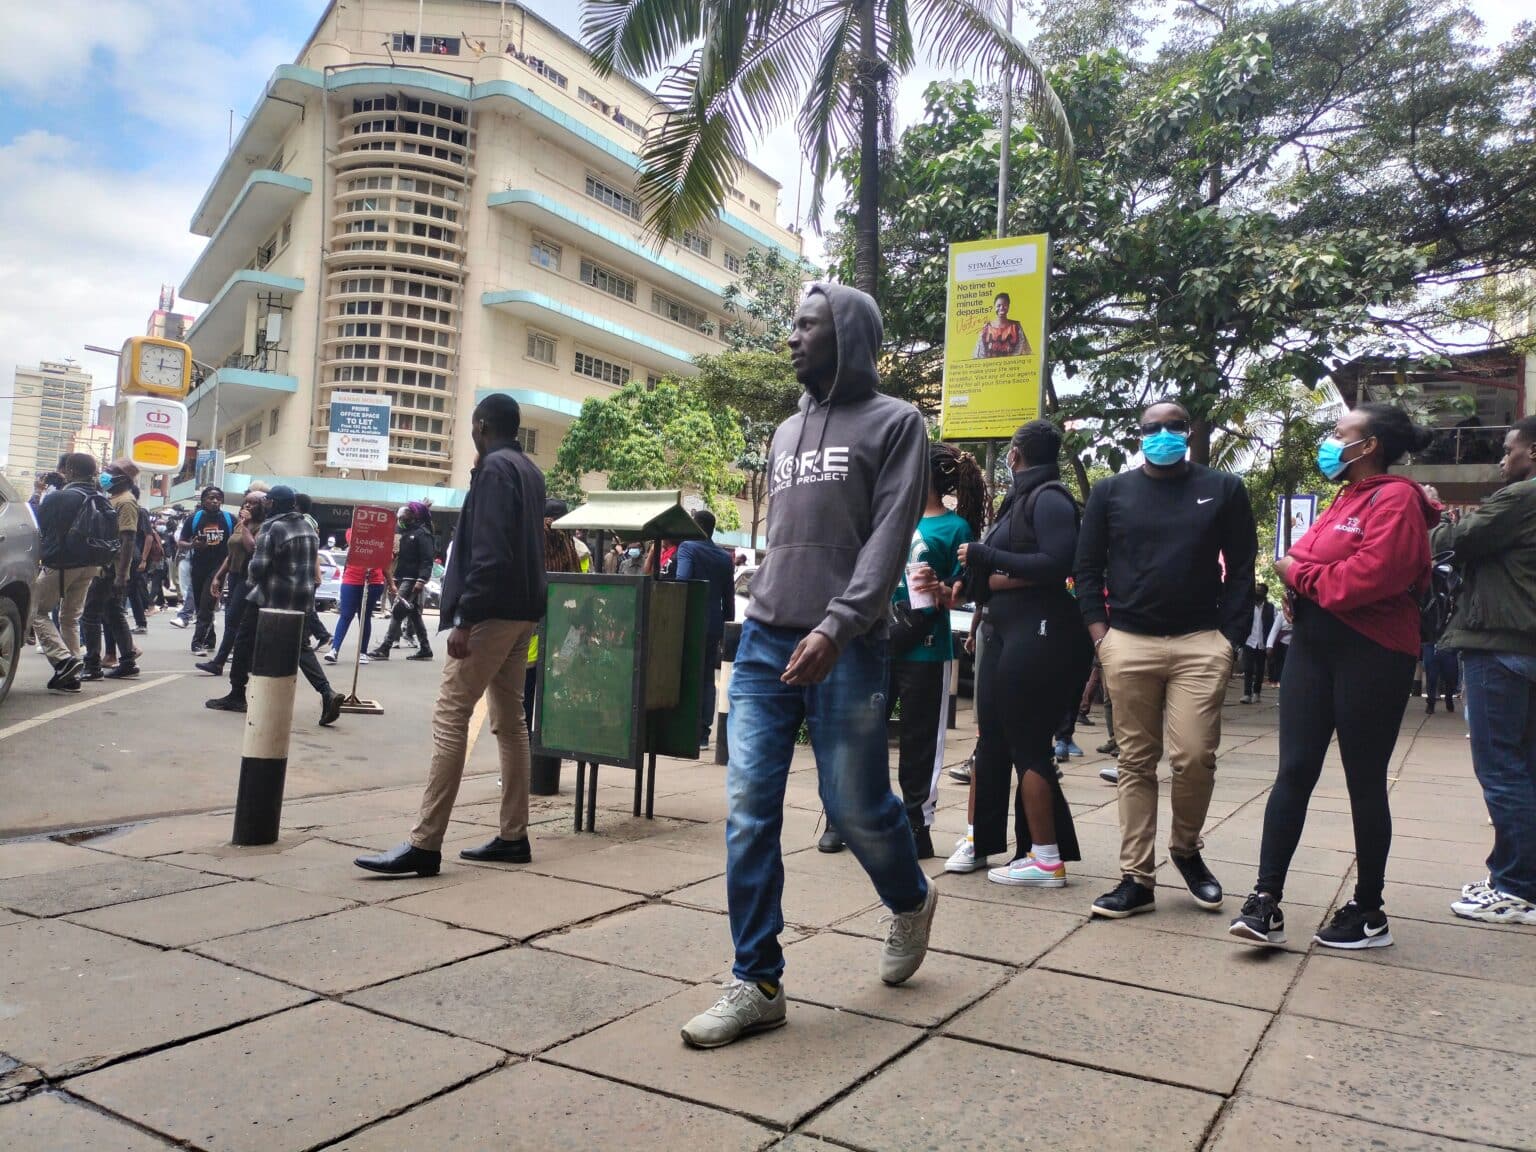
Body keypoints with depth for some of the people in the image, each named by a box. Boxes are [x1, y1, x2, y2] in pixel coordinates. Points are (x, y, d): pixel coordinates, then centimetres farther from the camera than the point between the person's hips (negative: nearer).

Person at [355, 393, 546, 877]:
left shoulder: (494, 468, -11)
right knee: (509, 721, 10)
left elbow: (487, 552, -21)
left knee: (450, 718, -10)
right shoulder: (529, 470, 18)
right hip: (521, 609, 10)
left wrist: (465, 617, -22)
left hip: (492, 610, -10)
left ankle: (425, 844, -10)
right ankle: (513, 836, 14)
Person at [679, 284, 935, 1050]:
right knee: (748, 809, -2)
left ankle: (910, 902, 35)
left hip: (844, 649, -5)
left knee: (854, 805, 2)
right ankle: (757, 984, 8)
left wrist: (835, 627, -21)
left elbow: (889, 539, -10)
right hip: (763, 642, 6)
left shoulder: (894, 423, 1)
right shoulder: (787, 431, 20)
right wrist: (763, 618, 16)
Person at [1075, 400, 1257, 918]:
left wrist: (1229, 638, -2)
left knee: (1195, 757, -7)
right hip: (1129, 644, 1)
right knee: (1136, 763, 4)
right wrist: (1100, 631, -1)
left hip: (1201, 644, -1)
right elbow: (1087, 566, 10)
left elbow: (1241, 568, 7)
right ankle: (1136, 879, 11)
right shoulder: (1110, 492, 10)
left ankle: (1186, 847, 22)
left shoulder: (1224, 489, 8)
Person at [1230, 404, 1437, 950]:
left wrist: (1298, 572, -10)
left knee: (1364, 782, 3)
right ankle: (1266, 901, 2)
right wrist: (1296, 576, -4)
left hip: (1370, 654, -8)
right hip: (1314, 645, 8)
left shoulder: (1395, 499, -11)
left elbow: (1368, 576, -24)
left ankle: (1368, 912, 18)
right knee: (1293, 772, 1)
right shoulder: (1344, 500, 17)